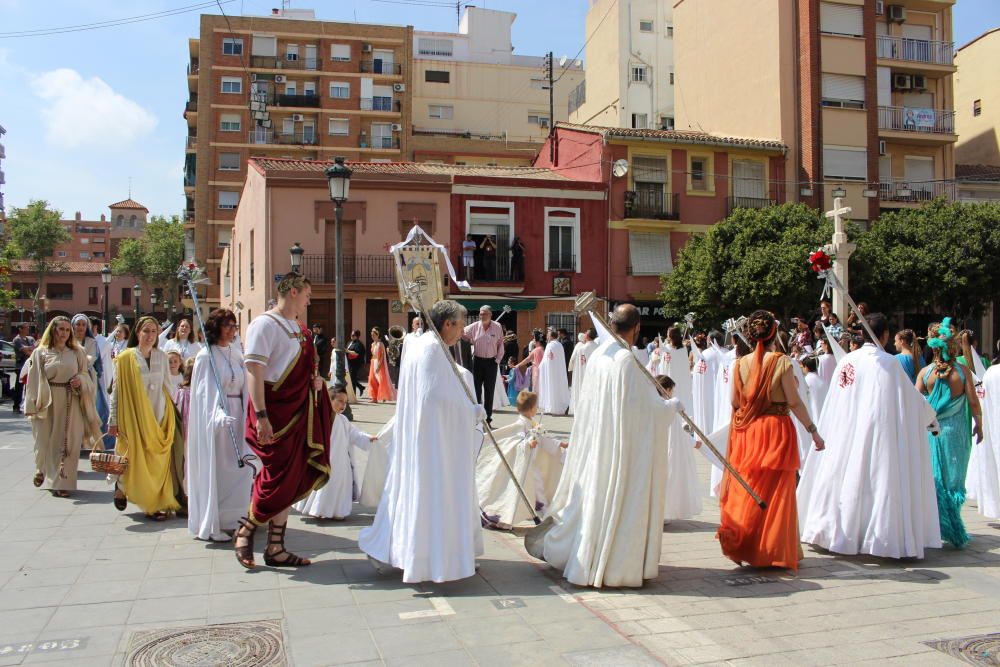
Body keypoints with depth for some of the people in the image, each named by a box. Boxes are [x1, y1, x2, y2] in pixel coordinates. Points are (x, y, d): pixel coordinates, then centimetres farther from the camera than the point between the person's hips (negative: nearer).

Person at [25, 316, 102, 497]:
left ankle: (63, 482, 7)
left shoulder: (77, 352, 8)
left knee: (68, 442, -1)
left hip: (71, 403, 1)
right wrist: (32, 406, -8)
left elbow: (86, 374, 12)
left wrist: (80, 381, -12)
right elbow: (34, 381, -1)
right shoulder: (40, 352, 2)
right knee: (45, 440, 10)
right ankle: (41, 470, 39)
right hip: (47, 403, -1)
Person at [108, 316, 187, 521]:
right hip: (135, 417, -3)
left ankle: (158, 503, 11)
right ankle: (122, 486, 30)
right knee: (139, 460, 0)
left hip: (160, 416, 3)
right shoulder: (125, 359, -6)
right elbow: (117, 391, -4)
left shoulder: (161, 356, 5)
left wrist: (172, 411, 13)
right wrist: (113, 421, -5)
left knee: (159, 461, 2)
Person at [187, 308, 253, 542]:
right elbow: (205, 391, -15)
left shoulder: (236, 354, 11)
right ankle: (209, 526, 5)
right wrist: (219, 415, -29)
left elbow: (244, 388, 12)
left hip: (237, 416, 6)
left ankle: (230, 519, 20)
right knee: (214, 468, -2)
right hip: (214, 416, -6)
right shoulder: (206, 356, -7)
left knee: (236, 468, 8)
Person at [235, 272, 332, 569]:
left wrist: (314, 380, 7)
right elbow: (254, 371, -19)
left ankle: (276, 547, 18)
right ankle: (245, 531, 20)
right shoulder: (265, 324, -12)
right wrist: (261, 416, -26)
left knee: (290, 480, 10)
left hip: (298, 411, 9)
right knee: (278, 479, -4)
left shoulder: (296, 327, 15)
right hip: (276, 412, -8)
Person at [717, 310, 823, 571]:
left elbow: (735, 402, 4)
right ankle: (772, 552, 12)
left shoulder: (740, 364, 0)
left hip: (747, 432, 3)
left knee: (747, 489, 14)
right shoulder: (781, 361, -10)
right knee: (776, 492, 6)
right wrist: (813, 431, -3)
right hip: (777, 430, -3)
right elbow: (794, 402, -10)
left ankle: (740, 543, 14)